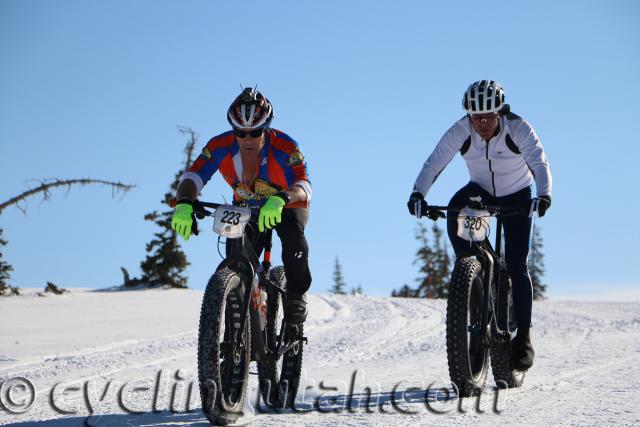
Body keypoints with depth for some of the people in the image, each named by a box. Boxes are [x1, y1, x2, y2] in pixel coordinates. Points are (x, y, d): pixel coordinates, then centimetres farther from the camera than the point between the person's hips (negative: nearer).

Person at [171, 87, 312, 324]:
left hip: (287, 206, -2)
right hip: (246, 208, 3)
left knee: (293, 238, -33)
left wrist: (280, 199, -67)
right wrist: (184, 203, -56)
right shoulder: (220, 146, -26)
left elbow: (304, 185, -45)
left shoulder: (284, 147, -33)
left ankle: (296, 297, -15)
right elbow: (193, 176, -34)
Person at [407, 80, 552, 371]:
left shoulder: (519, 129, -27)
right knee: (454, 211, -33)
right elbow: (433, 164, -28)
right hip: (480, 191, 2)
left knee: (516, 265, -11)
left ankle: (523, 337, -2)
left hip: (516, 196, -2)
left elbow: (540, 163, -38)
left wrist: (543, 195, -57)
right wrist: (418, 194, -46)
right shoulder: (459, 132, -23)